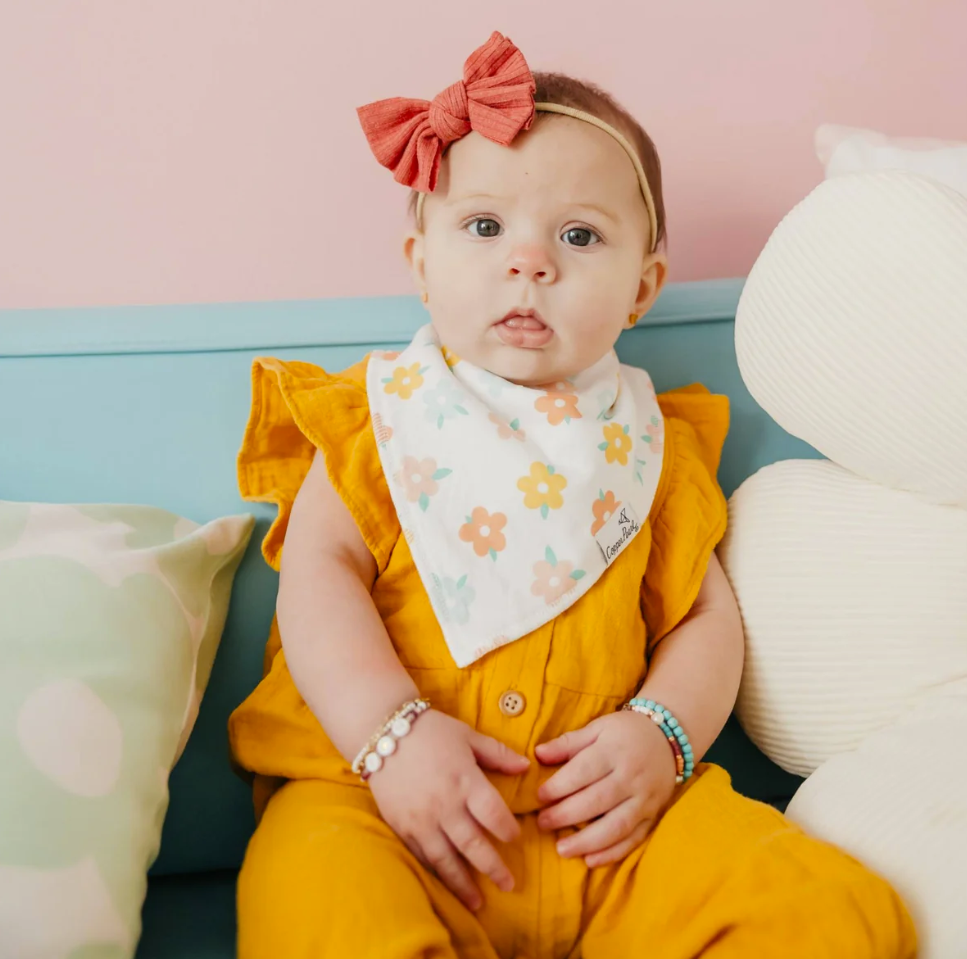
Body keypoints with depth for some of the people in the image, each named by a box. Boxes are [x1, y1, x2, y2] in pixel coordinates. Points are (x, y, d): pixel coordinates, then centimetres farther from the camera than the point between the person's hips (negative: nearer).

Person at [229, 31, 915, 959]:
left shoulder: (648, 445, 13)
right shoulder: (380, 416, 8)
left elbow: (705, 616, 12)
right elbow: (319, 573, -2)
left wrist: (661, 732, -8)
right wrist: (392, 732, -17)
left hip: (600, 813, 3)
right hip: (382, 792, -2)